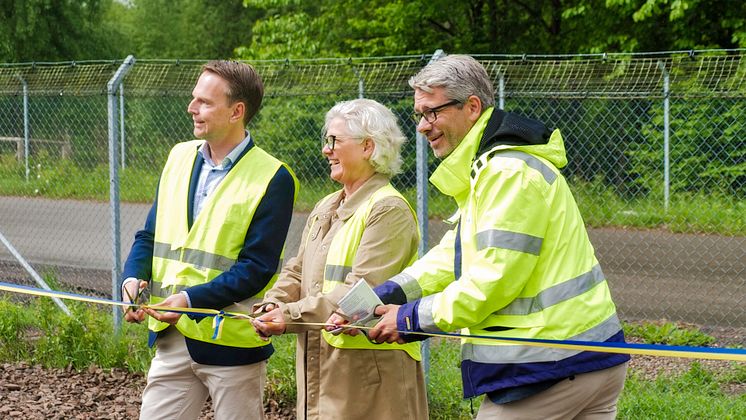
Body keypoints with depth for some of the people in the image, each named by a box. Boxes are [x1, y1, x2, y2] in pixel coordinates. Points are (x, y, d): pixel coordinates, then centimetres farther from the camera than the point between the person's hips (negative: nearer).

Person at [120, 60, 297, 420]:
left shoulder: (273, 179, -10)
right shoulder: (179, 157, 10)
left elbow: (256, 268, -14)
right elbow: (150, 235, 14)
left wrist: (192, 299, -23)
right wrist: (133, 278, -6)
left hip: (232, 344, -5)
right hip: (173, 338, 6)